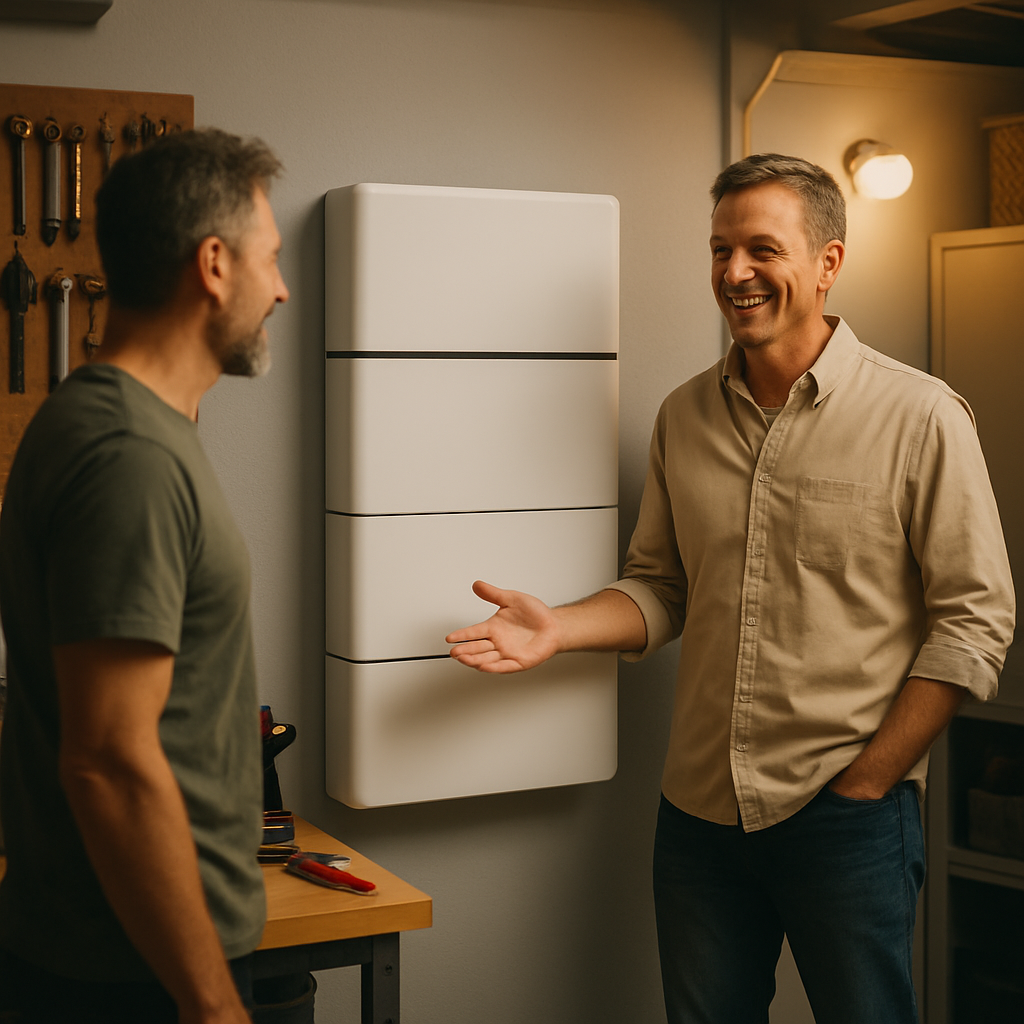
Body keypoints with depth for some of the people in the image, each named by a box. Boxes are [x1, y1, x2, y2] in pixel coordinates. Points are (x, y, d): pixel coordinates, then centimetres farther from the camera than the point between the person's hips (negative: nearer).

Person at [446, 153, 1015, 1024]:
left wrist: (867, 781, -10)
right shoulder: (685, 418, 6)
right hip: (700, 811, 4)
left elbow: (973, 622, -9)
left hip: (849, 820, -4)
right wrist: (561, 628, -7)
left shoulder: (921, 419, -9)